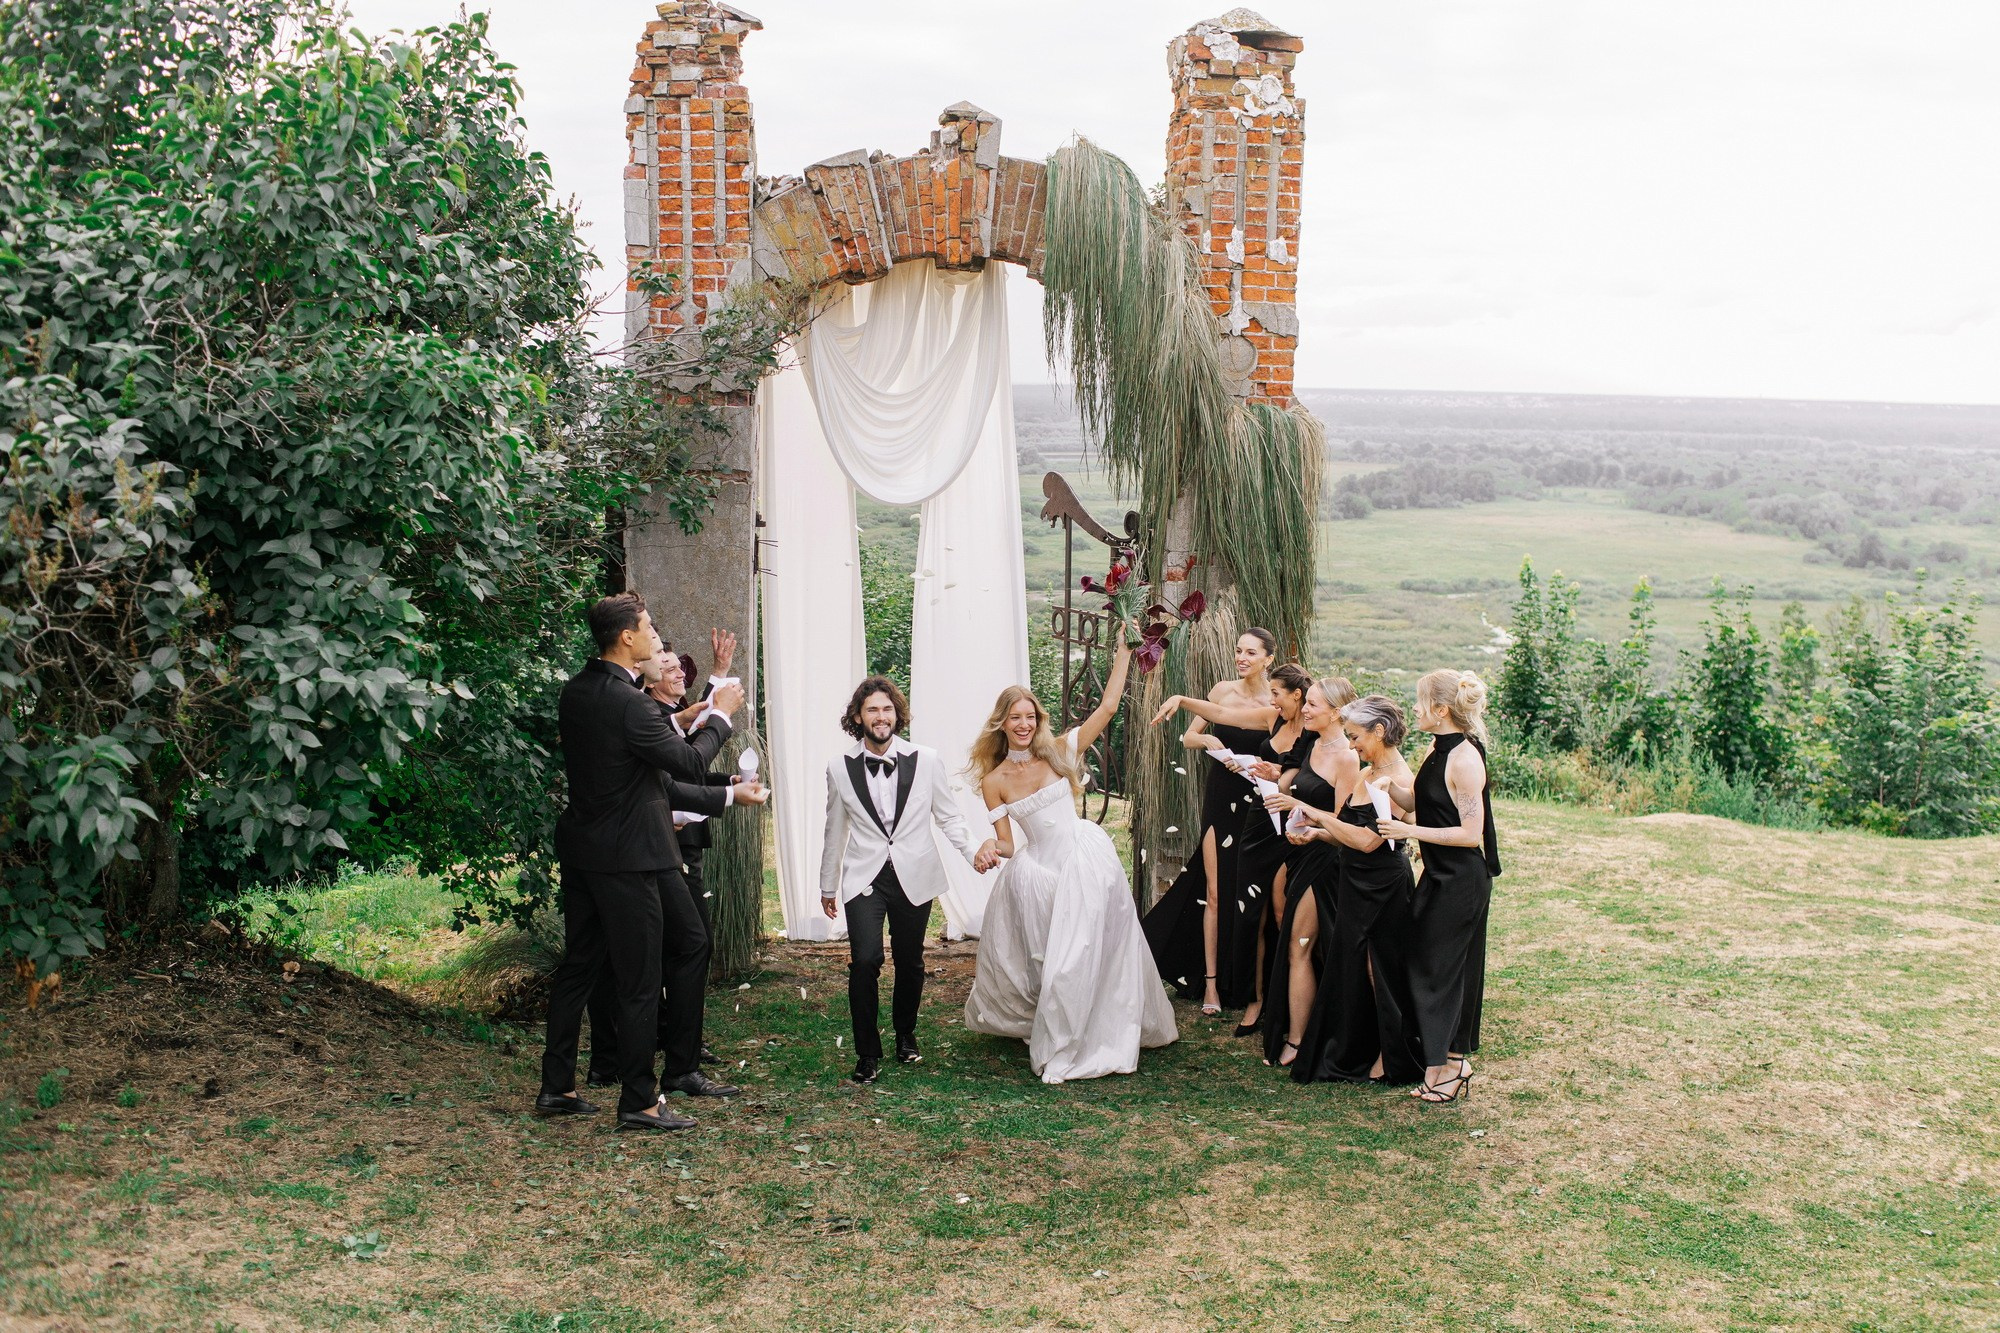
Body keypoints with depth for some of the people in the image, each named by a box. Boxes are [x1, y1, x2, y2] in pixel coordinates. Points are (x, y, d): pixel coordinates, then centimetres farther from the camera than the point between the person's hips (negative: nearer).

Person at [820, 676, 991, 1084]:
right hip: (864, 878, -1)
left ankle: (905, 1035, 37)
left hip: (914, 877, 1)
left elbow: (948, 816, 6)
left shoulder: (926, 760, -2)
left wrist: (973, 851, -9)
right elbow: (835, 831, 11)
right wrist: (827, 885, 18)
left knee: (910, 962, 11)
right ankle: (867, 1052, 1)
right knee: (865, 961, -15)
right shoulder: (840, 768, 1)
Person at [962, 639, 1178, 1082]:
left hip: (1086, 859, -1)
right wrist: (990, 852, -20)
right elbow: (1007, 843, 3)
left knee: (1076, 958, -2)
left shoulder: (1058, 752, -1)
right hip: (1039, 871, 1)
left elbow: (1107, 707, -3)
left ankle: (1060, 1049, 13)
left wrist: (1123, 653, -5)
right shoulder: (994, 781, 1)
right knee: (1041, 958, 6)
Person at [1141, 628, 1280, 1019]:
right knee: (1215, 893, 3)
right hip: (1219, 800, 2)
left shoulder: (1277, 704, -7)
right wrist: (1205, 739, -12)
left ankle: (1249, 990, 15)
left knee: (1249, 896, 1)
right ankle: (1211, 982, 12)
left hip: (1256, 806, -2)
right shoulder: (1224, 690, 1)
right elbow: (1188, 738, 9)